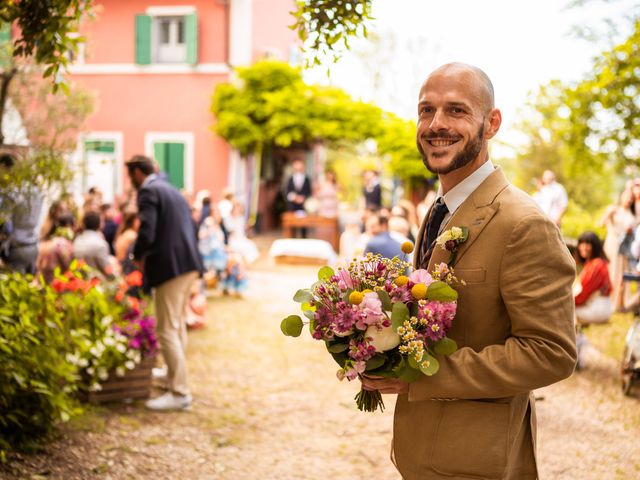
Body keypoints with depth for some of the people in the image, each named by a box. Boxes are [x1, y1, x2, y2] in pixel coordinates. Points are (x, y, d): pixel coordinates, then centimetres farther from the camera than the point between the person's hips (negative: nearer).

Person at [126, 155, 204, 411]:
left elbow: (146, 233, -20)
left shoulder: (148, 191, -9)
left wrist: (138, 256, -1)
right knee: (177, 323, 22)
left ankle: (180, 393, -6)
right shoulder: (171, 190, 19)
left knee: (167, 330, -6)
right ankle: (174, 374, 38)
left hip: (170, 266, -9)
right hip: (188, 263, 10)